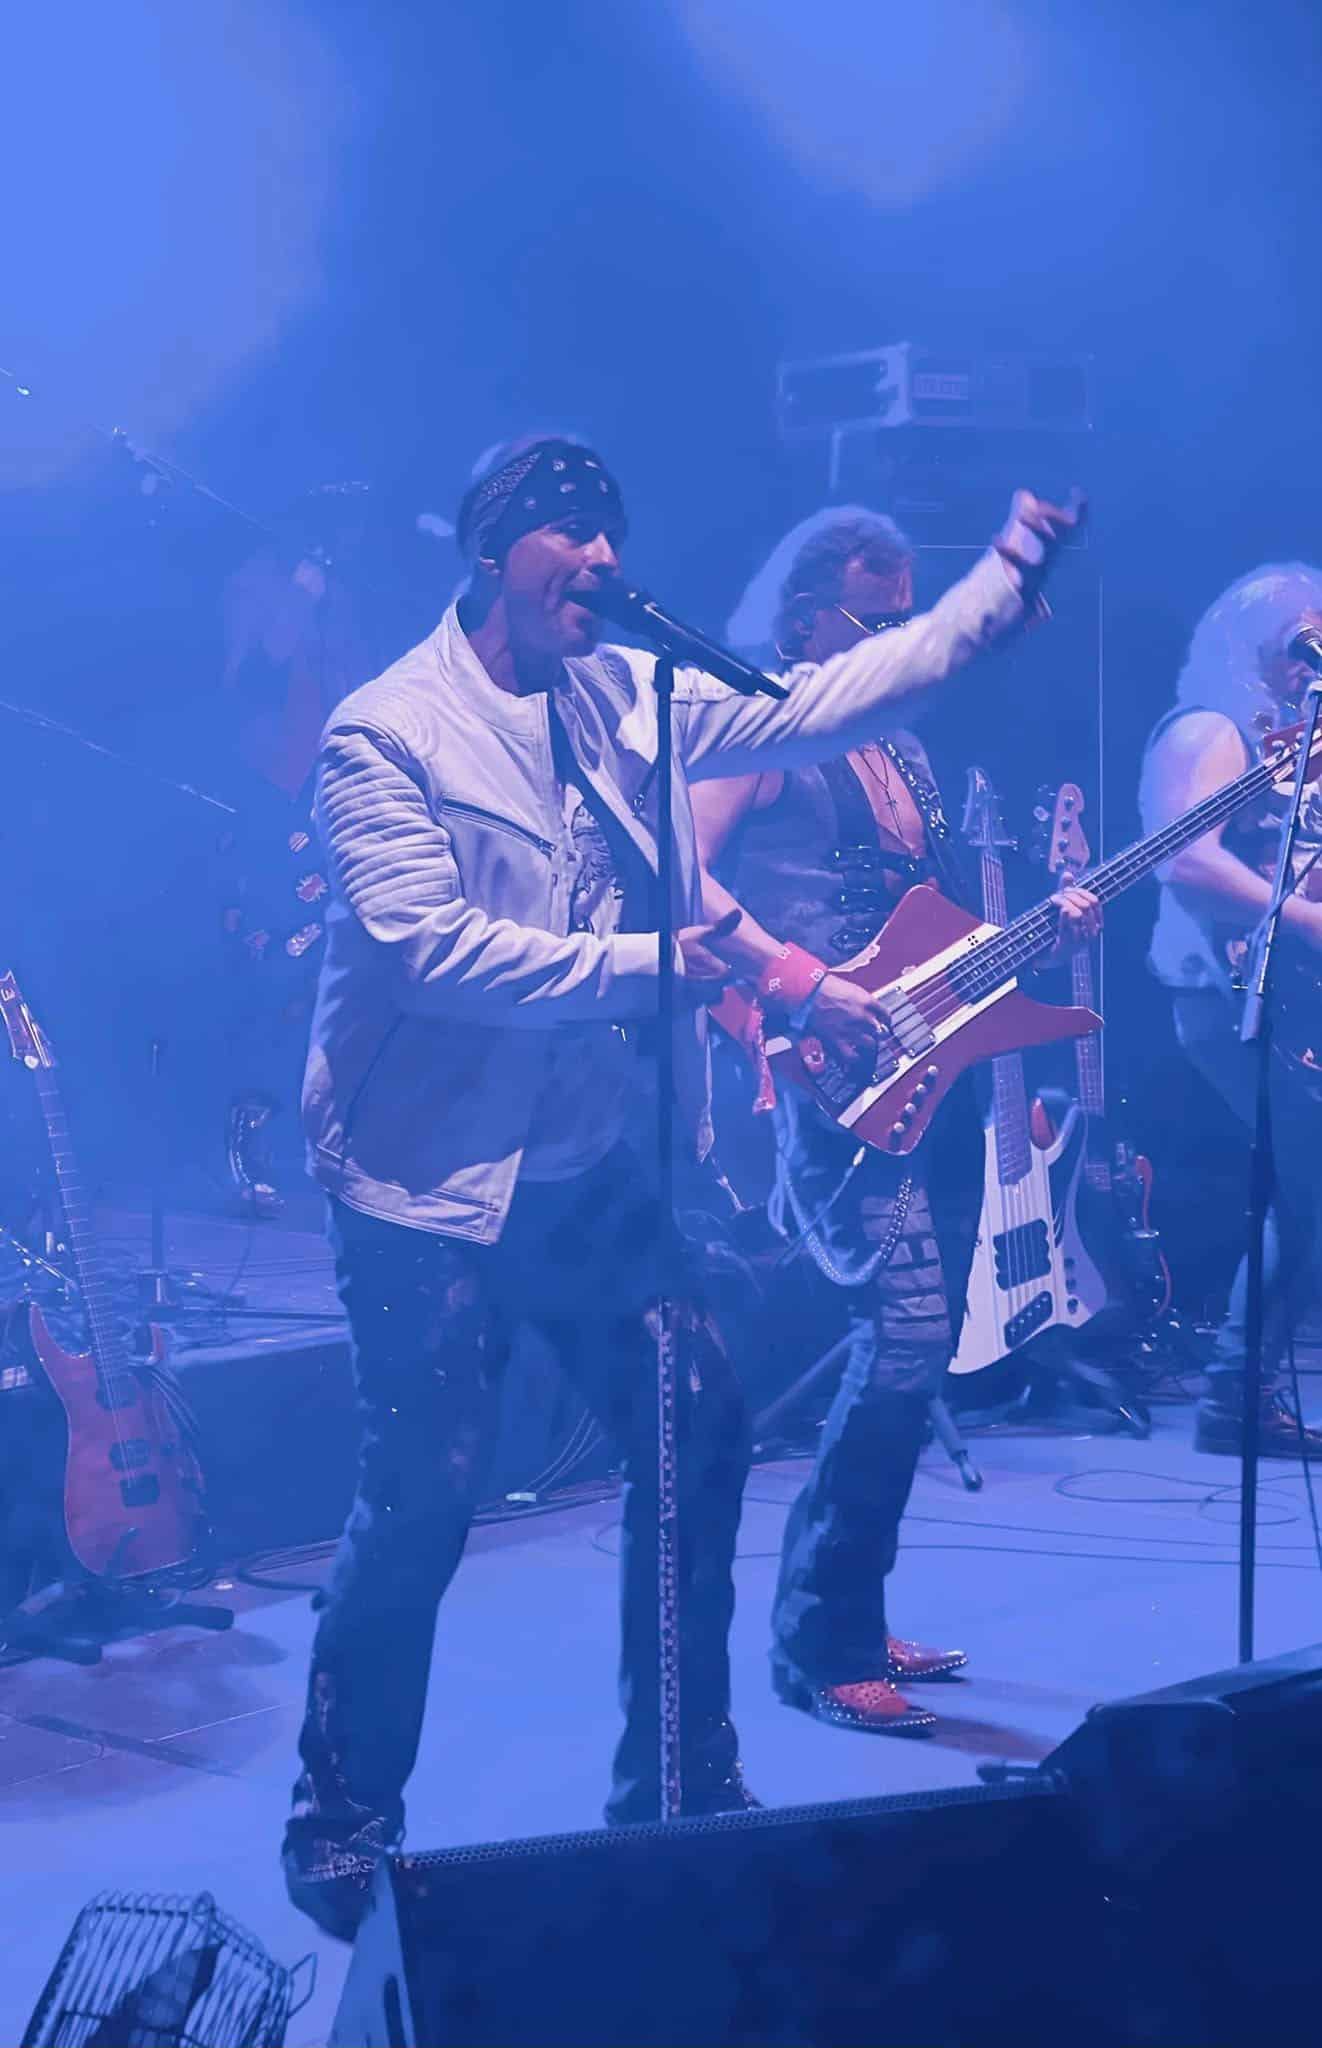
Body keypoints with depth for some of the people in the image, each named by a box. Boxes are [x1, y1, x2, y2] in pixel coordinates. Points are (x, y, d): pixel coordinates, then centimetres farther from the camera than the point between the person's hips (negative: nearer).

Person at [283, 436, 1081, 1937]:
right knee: (423, 1501, -3)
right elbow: (426, 942, -22)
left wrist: (1004, 580, 0)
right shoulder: (384, 732, -12)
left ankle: (681, 1786, 24)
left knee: (699, 1437, 7)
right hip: (434, 1181, -6)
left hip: (599, 1164, 7)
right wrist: (640, 965, -22)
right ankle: (340, 1828, 16)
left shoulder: (627, 695, 7)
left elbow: (814, 704, 5)